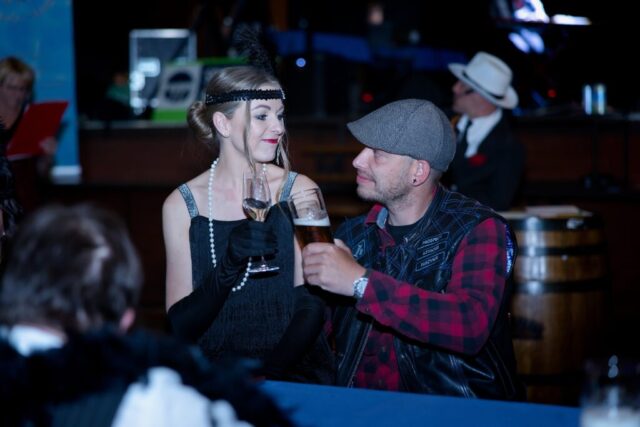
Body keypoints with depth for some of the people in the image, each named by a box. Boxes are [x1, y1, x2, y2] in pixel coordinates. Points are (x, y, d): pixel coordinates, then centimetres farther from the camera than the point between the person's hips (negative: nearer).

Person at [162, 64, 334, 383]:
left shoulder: (299, 192, 1)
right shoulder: (181, 204, 2)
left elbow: (311, 305, -1)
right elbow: (180, 324, -2)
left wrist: (265, 376, -15)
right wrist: (229, 265, -19)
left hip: (291, 372, -1)